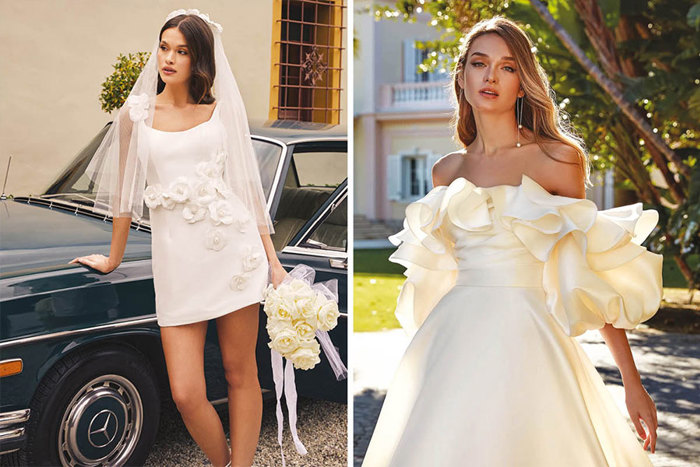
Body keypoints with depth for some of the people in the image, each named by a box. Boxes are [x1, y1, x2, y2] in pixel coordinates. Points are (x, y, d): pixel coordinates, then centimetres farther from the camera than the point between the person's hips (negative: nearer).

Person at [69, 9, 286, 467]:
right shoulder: (137, 114, 9)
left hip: (234, 248, 0)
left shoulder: (222, 110, 9)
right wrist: (113, 259, 21)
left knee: (241, 373, 6)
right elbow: (125, 191, 15)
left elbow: (249, 185, 10)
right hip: (177, 258, 0)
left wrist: (274, 261, 6)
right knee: (187, 394, -4)